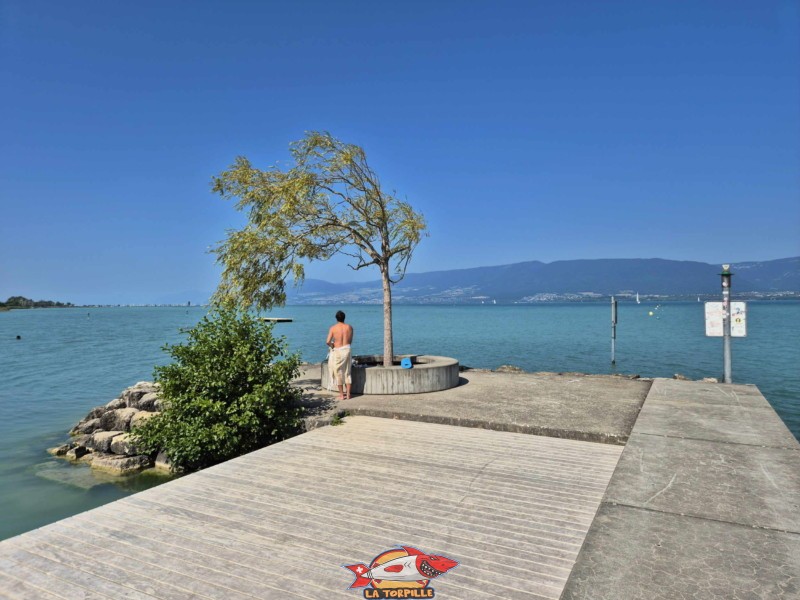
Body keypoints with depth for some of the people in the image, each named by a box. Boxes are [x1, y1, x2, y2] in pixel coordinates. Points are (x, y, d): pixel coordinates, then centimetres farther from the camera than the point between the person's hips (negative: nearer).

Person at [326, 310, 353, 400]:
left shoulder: (333, 328, -6)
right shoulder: (349, 327, 3)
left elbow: (328, 342, -12)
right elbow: (350, 341, 8)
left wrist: (332, 346, 7)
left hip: (337, 351, -3)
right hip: (347, 350, 3)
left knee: (338, 373, 8)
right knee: (347, 373, 12)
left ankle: (341, 395, 13)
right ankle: (348, 395, 15)